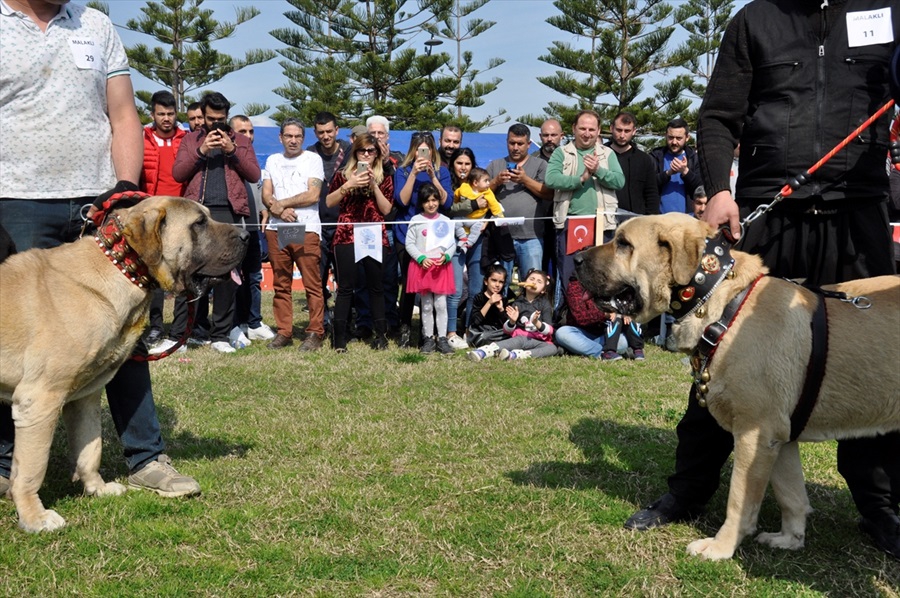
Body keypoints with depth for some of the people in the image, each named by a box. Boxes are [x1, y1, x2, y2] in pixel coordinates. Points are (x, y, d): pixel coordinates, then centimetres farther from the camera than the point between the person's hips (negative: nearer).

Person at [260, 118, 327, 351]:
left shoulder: (313, 159, 6)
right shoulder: (273, 161, 18)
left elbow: (313, 195, -5)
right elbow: (266, 195, 9)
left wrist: (281, 203, -3)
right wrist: (279, 210, -10)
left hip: (306, 229, -4)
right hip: (277, 230, 4)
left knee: (312, 284, -6)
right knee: (281, 285, 5)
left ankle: (315, 333, -2)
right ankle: (283, 332, 12)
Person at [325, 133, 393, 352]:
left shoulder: (384, 178, 11)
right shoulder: (342, 175, 10)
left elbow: (386, 209, 3)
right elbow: (328, 202, 1)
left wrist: (374, 185, -6)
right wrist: (348, 185, -9)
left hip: (376, 237, 1)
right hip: (347, 236, -1)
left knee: (376, 286, 6)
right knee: (346, 287, -3)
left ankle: (381, 334, 13)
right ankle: (339, 336, 0)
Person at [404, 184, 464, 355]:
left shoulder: (446, 221, 6)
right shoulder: (416, 221, 2)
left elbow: (453, 243, 6)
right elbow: (409, 244, 0)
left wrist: (446, 256, -12)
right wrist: (422, 258, -12)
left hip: (442, 266, 1)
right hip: (422, 266, -1)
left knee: (441, 304, 0)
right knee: (426, 306, 5)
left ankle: (442, 339, 4)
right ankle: (428, 339, 11)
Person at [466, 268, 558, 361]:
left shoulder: (545, 304, 8)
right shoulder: (517, 304, 8)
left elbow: (549, 330, -3)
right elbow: (507, 330, 6)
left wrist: (537, 323, -23)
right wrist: (512, 322, -17)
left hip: (539, 341, 1)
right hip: (522, 337, -1)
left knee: (553, 349, -30)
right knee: (520, 340, -35)